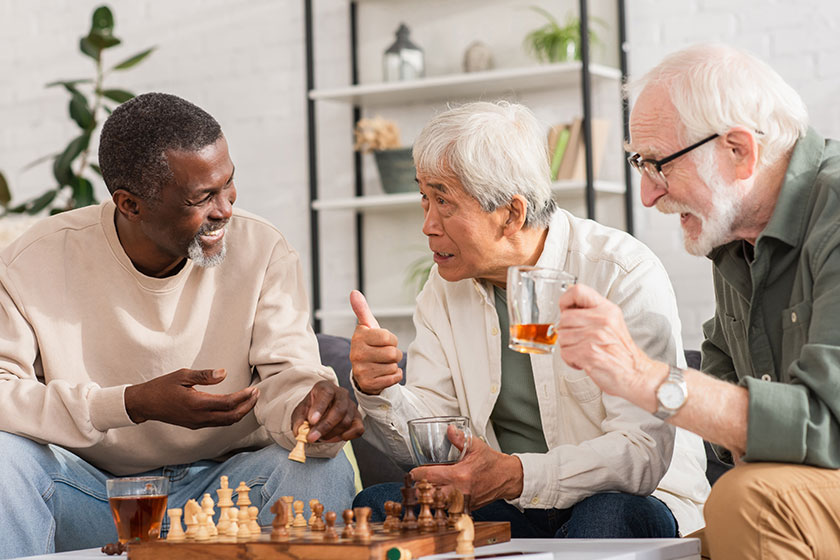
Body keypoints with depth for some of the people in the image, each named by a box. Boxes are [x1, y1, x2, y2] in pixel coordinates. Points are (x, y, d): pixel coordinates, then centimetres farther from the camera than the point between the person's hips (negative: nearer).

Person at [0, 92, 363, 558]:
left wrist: (312, 406, -38)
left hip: (224, 486, 1)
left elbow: (285, 374, -12)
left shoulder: (261, 252, -6)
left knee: (324, 467, -26)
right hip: (86, 487, -1)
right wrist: (134, 404, -29)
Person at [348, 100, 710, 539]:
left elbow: (643, 453, -23)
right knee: (376, 505, -18)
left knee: (606, 519, -39)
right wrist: (379, 392, -20)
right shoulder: (445, 287, 5)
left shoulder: (624, 275, -15)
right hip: (510, 508, 5)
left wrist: (516, 475, -36)